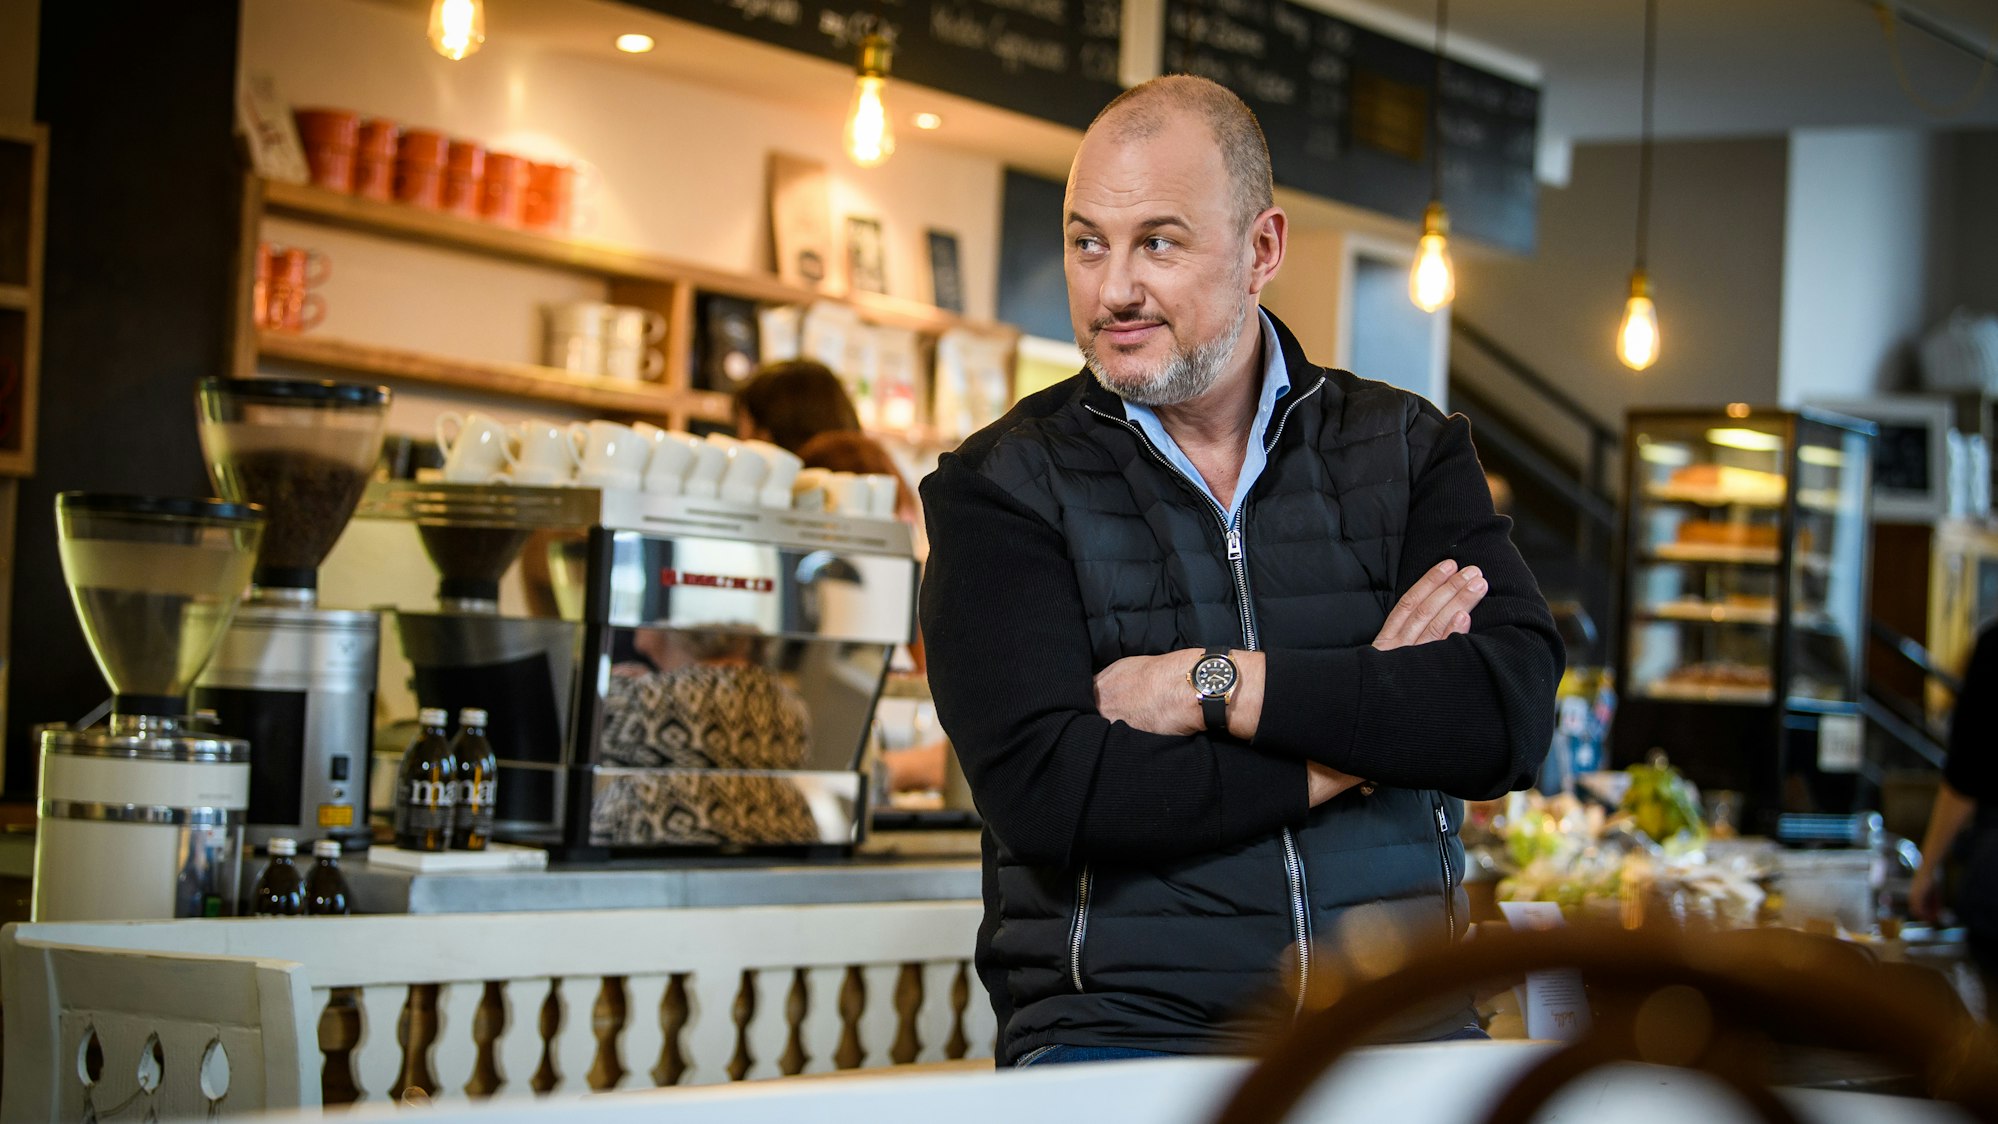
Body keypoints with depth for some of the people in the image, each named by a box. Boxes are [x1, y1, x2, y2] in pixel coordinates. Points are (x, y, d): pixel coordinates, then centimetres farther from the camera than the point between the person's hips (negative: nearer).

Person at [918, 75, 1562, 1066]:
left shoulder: (1407, 449, 12)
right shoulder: (999, 488, 4)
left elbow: (1516, 713, -4)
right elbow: (1041, 788, -11)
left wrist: (1215, 685, -10)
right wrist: (1369, 724, -7)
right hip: (1118, 1021, -2)